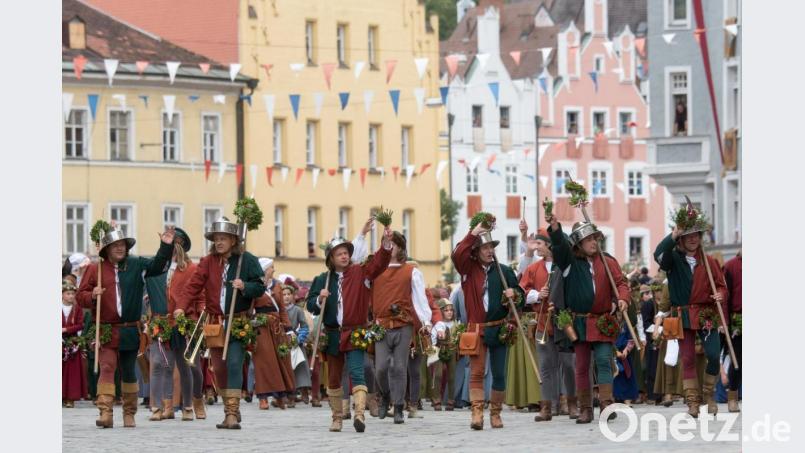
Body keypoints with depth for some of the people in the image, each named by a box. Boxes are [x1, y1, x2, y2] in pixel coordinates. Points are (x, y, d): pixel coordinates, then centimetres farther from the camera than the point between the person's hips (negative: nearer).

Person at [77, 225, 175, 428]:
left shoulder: (136, 265, 7)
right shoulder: (95, 269, 2)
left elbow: (158, 266, 0)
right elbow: (80, 296, 3)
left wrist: (166, 246, -13)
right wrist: (92, 296, -18)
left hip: (130, 330, 2)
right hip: (106, 330, -2)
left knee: (128, 372, 10)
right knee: (107, 368, -14)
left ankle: (129, 414, 21)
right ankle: (105, 413, -20)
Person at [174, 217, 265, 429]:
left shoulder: (247, 260, -1)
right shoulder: (208, 262, 6)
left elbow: (260, 287, 0)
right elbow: (194, 284, -4)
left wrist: (244, 286, -21)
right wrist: (181, 306, -18)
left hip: (238, 322, -4)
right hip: (215, 322, 4)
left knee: (234, 363, -15)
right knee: (218, 367, 6)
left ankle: (233, 413, -17)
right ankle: (229, 410, 19)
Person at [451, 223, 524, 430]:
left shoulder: (504, 271, 8)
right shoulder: (469, 270, 4)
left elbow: (520, 294, 11)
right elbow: (457, 255, -14)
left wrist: (514, 293, -12)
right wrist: (473, 234, -16)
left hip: (499, 329, 2)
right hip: (476, 328, -2)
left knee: (499, 374, 5)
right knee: (477, 372, -8)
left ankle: (496, 413, 14)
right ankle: (477, 413, -12)